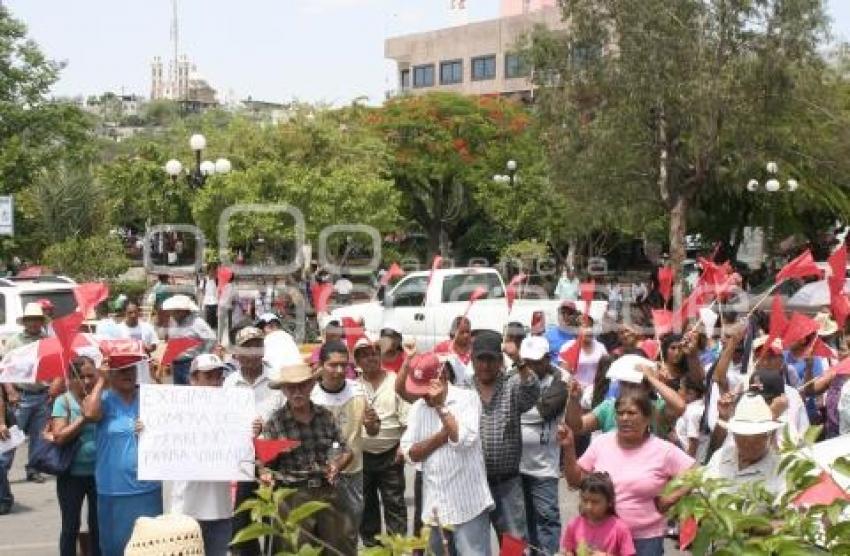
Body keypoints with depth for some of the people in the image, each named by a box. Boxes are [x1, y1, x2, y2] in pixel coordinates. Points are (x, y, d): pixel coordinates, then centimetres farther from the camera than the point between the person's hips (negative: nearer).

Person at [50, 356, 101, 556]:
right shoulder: (63, 401, -7)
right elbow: (59, 437, -15)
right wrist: (84, 417, -19)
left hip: (99, 472, 2)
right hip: (72, 473, -2)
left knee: (97, 525, 13)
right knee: (71, 526, 8)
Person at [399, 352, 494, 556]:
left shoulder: (467, 398, -6)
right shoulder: (417, 408, 9)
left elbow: (464, 439, -20)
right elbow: (410, 453, 1)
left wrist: (440, 405, -16)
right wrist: (442, 435, -12)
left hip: (467, 505, -5)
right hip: (435, 506, 6)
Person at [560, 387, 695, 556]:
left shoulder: (663, 450, -7)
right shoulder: (601, 442, 1)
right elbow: (575, 480, 6)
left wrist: (668, 500, -11)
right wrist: (569, 447, -6)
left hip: (645, 539, -2)